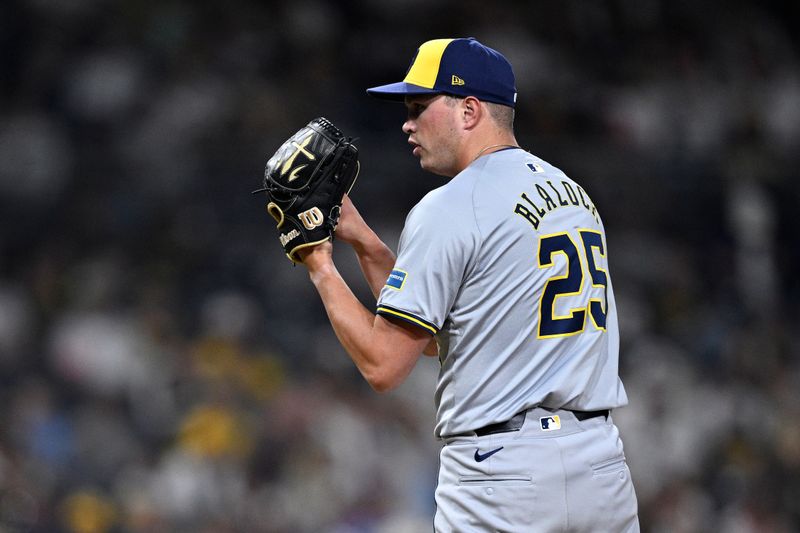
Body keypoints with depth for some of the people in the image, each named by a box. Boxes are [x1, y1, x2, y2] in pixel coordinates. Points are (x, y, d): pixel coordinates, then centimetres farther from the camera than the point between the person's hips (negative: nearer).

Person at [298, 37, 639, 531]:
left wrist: (320, 265, 2)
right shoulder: (576, 194, 16)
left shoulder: (449, 208, -10)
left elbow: (383, 365, -10)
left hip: (503, 472, -8)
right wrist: (363, 240, 19)